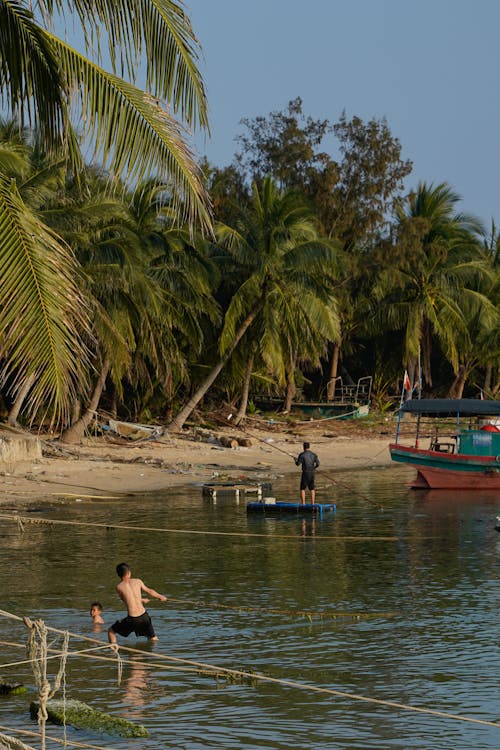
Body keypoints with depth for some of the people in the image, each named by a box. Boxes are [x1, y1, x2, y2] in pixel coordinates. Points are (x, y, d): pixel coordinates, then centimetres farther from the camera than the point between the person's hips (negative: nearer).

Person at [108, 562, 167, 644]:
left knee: (111, 631, 14)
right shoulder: (138, 581, 2)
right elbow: (150, 591, 18)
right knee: (153, 639, 23)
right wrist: (160, 597, 40)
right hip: (144, 616, 3)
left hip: (132, 619, -3)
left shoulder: (119, 587, -5)